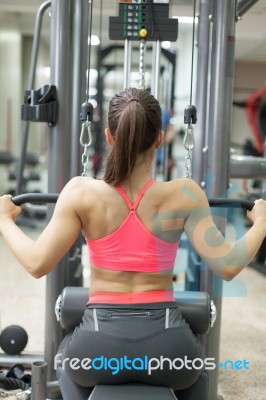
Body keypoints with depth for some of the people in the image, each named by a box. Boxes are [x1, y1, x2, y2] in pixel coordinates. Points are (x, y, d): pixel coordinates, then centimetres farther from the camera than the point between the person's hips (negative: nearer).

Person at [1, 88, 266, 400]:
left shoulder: (81, 192, -7)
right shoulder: (182, 196, -8)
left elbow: (38, 264, -7)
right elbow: (227, 265, -10)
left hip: (97, 349, 0)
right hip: (166, 347, 0)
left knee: (70, 363, 39)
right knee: (195, 372, 38)